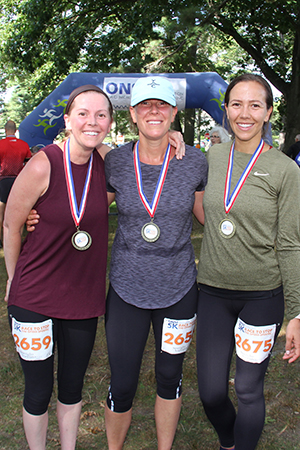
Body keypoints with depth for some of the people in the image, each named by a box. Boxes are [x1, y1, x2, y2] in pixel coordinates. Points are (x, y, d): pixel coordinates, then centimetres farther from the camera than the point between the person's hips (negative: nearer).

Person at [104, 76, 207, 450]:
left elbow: (207, 214, 10)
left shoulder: (195, 161, -6)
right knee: (121, 387, 8)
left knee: (169, 378, 17)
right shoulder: (114, 162, -6)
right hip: (127, 289, 0)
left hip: (178, 289, 1)